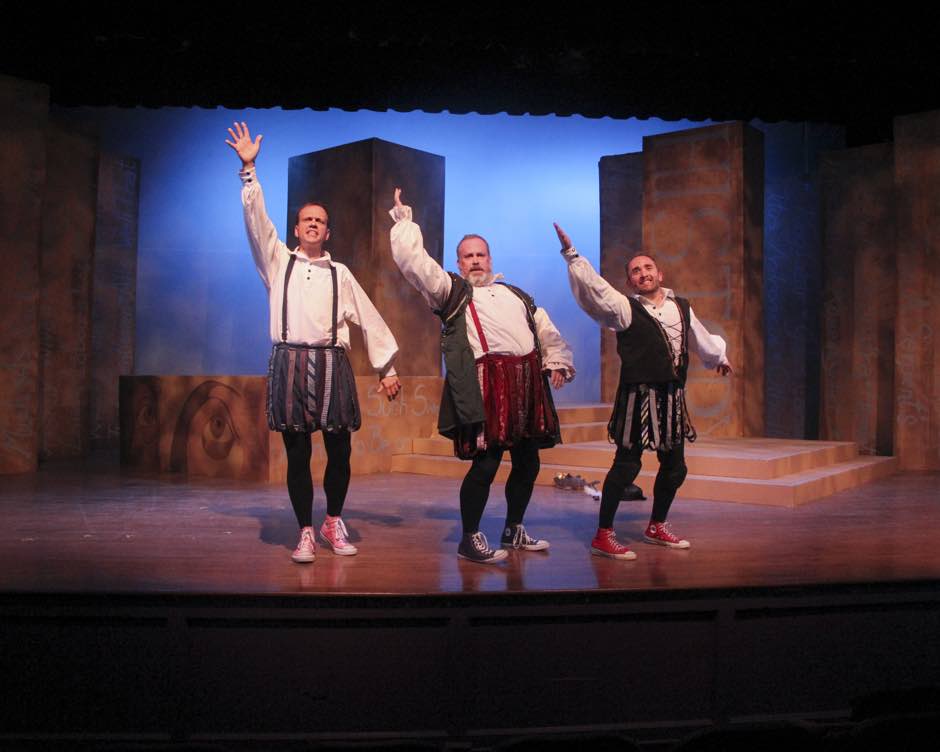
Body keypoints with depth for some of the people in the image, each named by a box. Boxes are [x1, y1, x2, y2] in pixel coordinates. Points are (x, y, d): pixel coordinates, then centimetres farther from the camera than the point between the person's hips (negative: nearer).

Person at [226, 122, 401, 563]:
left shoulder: (340, 274, 15)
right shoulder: (279, 262, 14)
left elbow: (370, 320, 13)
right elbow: (256, 220, 4)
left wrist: (386, 368, 8)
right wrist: (248, 170, -3)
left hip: (332, 364, 1)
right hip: (290, 363, -1)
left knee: (339, 451, 2)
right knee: (297, 454, 0)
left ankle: (333, 524, 21)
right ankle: (306, 533, 10)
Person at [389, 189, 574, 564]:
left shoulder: (515, 294, 25)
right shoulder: (451, 291, 8)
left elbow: (547, 330, 26)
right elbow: (413, 260, -3)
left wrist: (556, 361, 11)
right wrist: (403, 219, 2)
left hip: (527, 382, 7)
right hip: (487, 385, -6)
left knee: (527, 462, 11)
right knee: (486, 463, -10)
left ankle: (514, 531, 28)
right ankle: (470, 539, 4)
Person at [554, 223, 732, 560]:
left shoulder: (681, 307, 13)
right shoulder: (625, 308, -4)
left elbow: (701, 338, 31)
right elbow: (594, 286, -16)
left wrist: (719, 357, 46)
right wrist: (571, 254, -24)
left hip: (672, 397, 7)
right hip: (639, 397, -6)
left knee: (674, 466, 13)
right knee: (627, 463, -10)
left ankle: (656, 526, 33)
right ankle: (603, 535, -1)